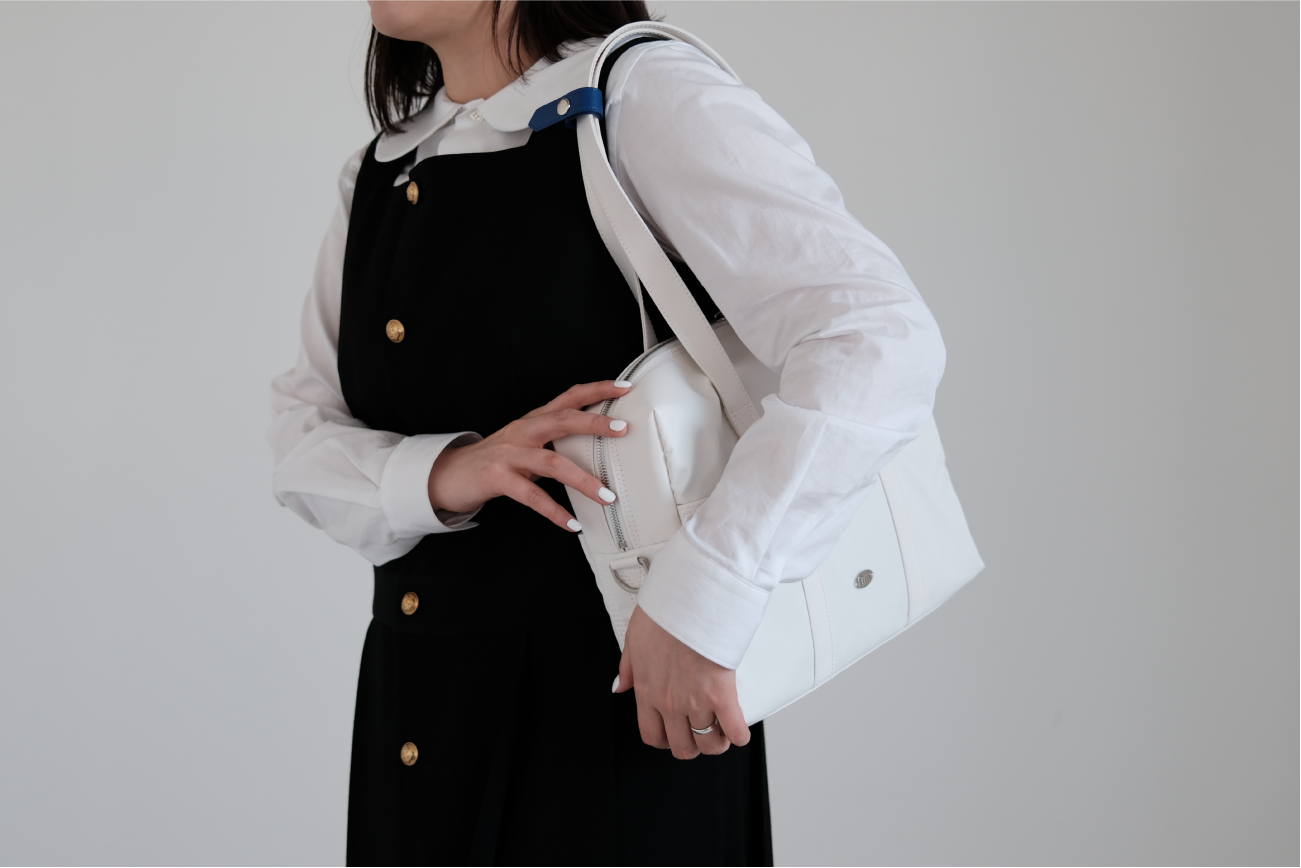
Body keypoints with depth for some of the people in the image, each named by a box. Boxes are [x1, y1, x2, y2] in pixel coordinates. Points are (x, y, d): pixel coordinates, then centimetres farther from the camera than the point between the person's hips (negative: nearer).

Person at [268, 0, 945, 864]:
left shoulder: (643, 94, -11)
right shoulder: (376, 176, 10)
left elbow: (881, 340, -23)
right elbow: (303, 439, 8)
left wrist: (695, 609, -27)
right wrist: (440, 476, -15)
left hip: (626, 712, -6)